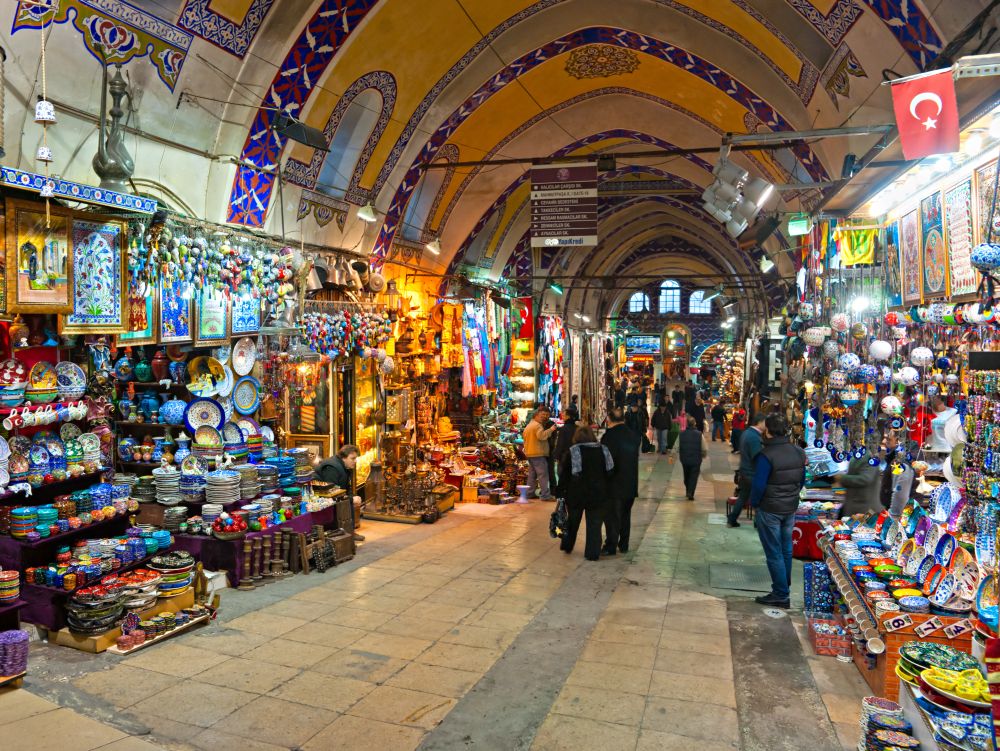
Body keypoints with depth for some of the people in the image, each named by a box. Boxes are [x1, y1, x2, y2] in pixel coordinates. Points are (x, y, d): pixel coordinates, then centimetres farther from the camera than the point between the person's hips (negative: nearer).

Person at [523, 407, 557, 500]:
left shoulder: (528, 426, 21)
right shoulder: (537, 425, -12)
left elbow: (525, 439, 27)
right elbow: (541, 436, -26)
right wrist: (550, 430, -20)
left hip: (529, 453, 10)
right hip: (538, 453, -10)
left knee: (532, 474, 16)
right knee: (543, 474, -10)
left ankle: (529, 493, 19)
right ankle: (545, 495, -13)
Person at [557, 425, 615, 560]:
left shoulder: (572, 452, -5)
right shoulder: (603, 450, 2)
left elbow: (564, 475, -5)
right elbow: (609, 473, 6)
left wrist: (561, 493, 0)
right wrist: (607, 492, 14)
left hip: (576, 494, 0)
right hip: (599, 494, 1)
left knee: (573, 521, 19)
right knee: (594, 524, 7)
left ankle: (567, 546, 31)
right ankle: (592, 553, 8)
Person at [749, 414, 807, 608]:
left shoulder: (766, 455, -24)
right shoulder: (798, 452, -2)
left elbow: (759, 485, -22)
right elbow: (802, 479, 7)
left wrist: (753, 503, -5)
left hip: (769, 510, -7)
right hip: (791, 508, 7)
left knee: (774, 552, 3)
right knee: (786, 549, 20)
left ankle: (781, 595, 8)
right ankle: (785, 587, 34)